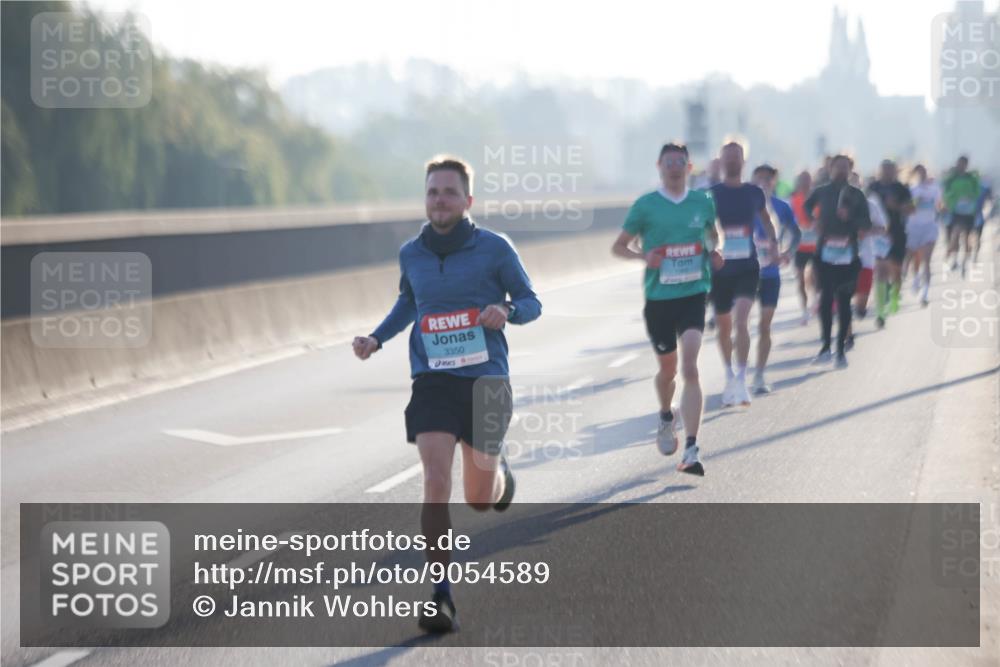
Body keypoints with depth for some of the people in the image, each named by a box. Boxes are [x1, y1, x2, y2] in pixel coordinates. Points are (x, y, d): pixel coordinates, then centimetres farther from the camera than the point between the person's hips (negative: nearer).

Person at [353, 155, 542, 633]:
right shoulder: (410, 254, 6)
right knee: (436, 482, -17)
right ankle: (440, 593, -10)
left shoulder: (494, 249, -3)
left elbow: (531, 303, 5)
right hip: (432, 382, 1)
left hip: (485, 380, -1)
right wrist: (377, 338, 11)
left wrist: (507, 311, -17)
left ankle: (499, 470, 47)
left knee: (480, 500, 8)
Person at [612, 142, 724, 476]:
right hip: (658, 298, 0)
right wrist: (643, 256, -16)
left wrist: (713, 252, 2)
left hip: (693, 294, 0)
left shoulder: (703, 202, 5)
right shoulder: (645, 205, -1)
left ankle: (691, 449, -20)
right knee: (667, 369, 14)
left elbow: (712, 234, 24)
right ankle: (667, 417, 49)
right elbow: (619, 246, 4)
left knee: (689, 367, -16)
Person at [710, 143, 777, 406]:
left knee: (741, 320, -19)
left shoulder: (754, 193, 4)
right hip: (720, 267, 1)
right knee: (724, 327, 12)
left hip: (747, 267, -1)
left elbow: (766, 220, 22)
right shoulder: (711, 194, -2)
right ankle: (730, 378, 30)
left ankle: (741, 380, -19)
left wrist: (772, 246, 12)